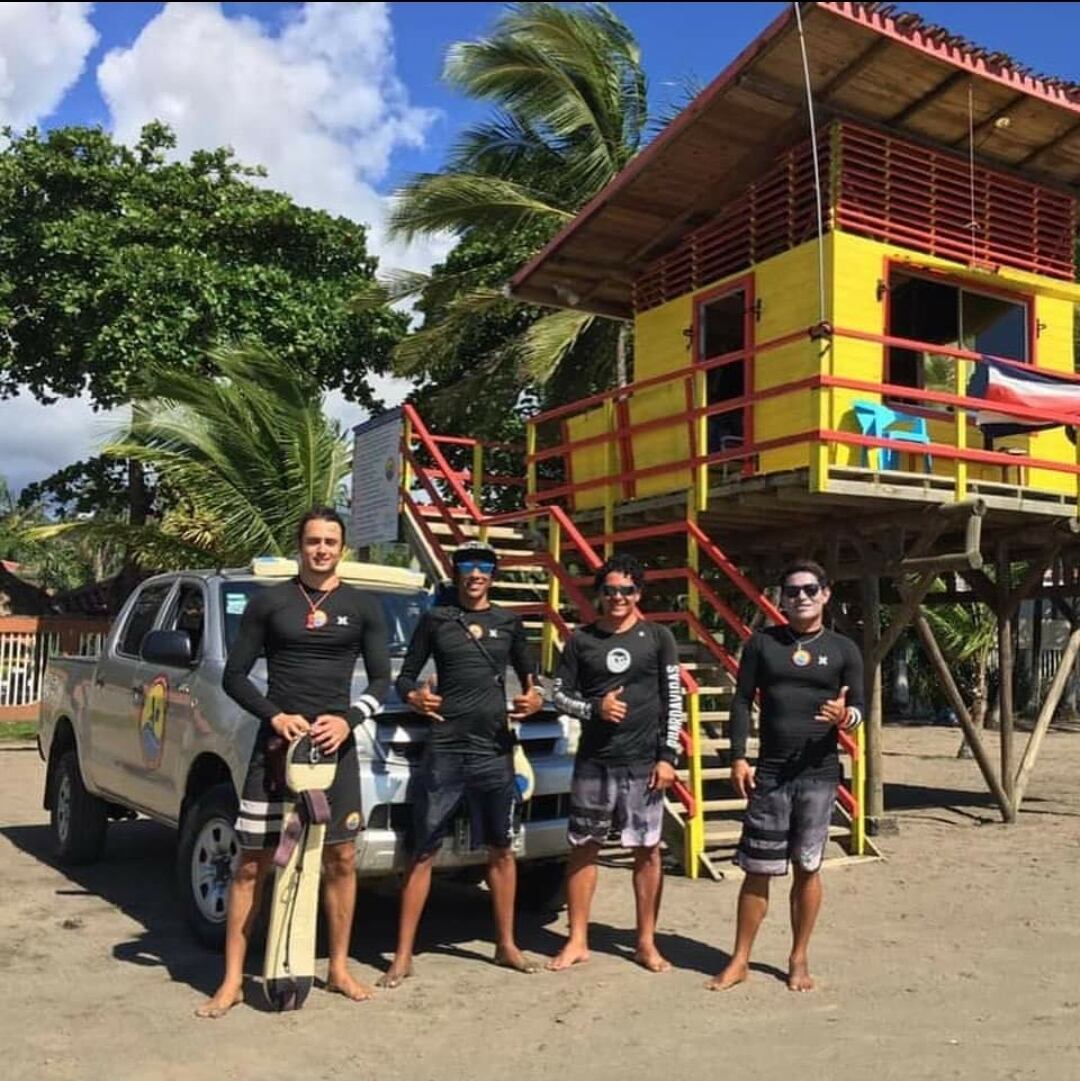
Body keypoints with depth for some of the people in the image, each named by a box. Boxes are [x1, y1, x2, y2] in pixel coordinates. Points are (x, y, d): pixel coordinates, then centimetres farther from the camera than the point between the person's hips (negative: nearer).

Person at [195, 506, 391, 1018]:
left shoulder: (362, 607, 7)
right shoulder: (269, 602, 3)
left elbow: (381, 681, 7)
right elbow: (234, 676, 3)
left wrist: (348, 720, -10)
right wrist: (275, 716, -12)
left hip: (335, 744, 2)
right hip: (277, 741, -1)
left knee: (341, 860, 6)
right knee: (252, 864, 0)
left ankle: (339, 969, 21)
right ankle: (232, 980, 8)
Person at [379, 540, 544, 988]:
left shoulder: (509, 623, 11)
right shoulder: (435, 619, 4)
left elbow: (530, 676, 18)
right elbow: (406, 675, 6)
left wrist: (534, 698, -4)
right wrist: (413, 696, -15)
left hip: (496, 750, 3)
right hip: (444, 750, -2)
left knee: (501, 850, 11)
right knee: (424, 852, -1)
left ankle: (506, 944, 25)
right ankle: (403, 955, 6)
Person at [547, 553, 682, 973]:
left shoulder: (657, 638, 1)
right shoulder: (581, 639, 4)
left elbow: (673, 700, 1)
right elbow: (560, 694, 7)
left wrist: (668, 756, -6)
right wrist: (594, 708, -12)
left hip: (643, 761, -1)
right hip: (592, 761, 1)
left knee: (647, 850, 4)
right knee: (583, 847, 6)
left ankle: (646, 942, 17)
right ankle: (577, 941, 17)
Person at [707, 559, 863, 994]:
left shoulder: (843, 649, 3)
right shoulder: (762, 642, 3)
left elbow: (861, 707, 3)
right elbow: (742, 702, 3)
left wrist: (846, 715, -21)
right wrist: (738, 758, -5)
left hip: (819, 773, 0)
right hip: (769, 771, 0)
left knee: (807, 868, 8)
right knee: (757, 869, 4)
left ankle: (799, 959, 23)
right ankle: (739, 960, 16)